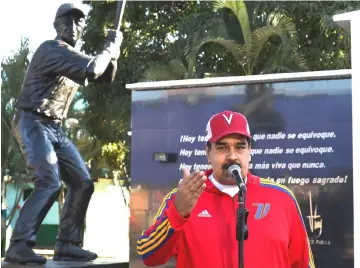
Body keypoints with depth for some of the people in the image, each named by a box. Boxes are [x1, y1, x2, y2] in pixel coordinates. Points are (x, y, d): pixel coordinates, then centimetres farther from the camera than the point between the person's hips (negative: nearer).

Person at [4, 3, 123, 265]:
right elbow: (92, 69, -26)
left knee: (82, 183, 5)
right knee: (49, 182, -24)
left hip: (55, 129, 10)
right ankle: (19, 246, -24)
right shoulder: (51, 49, -13)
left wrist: (112, 50, 4)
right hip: (33, 124, -9)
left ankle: (67, 244, 10)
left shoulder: (75, 56, 16)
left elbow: (105, 77, 21)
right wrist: (111, 46, -10)